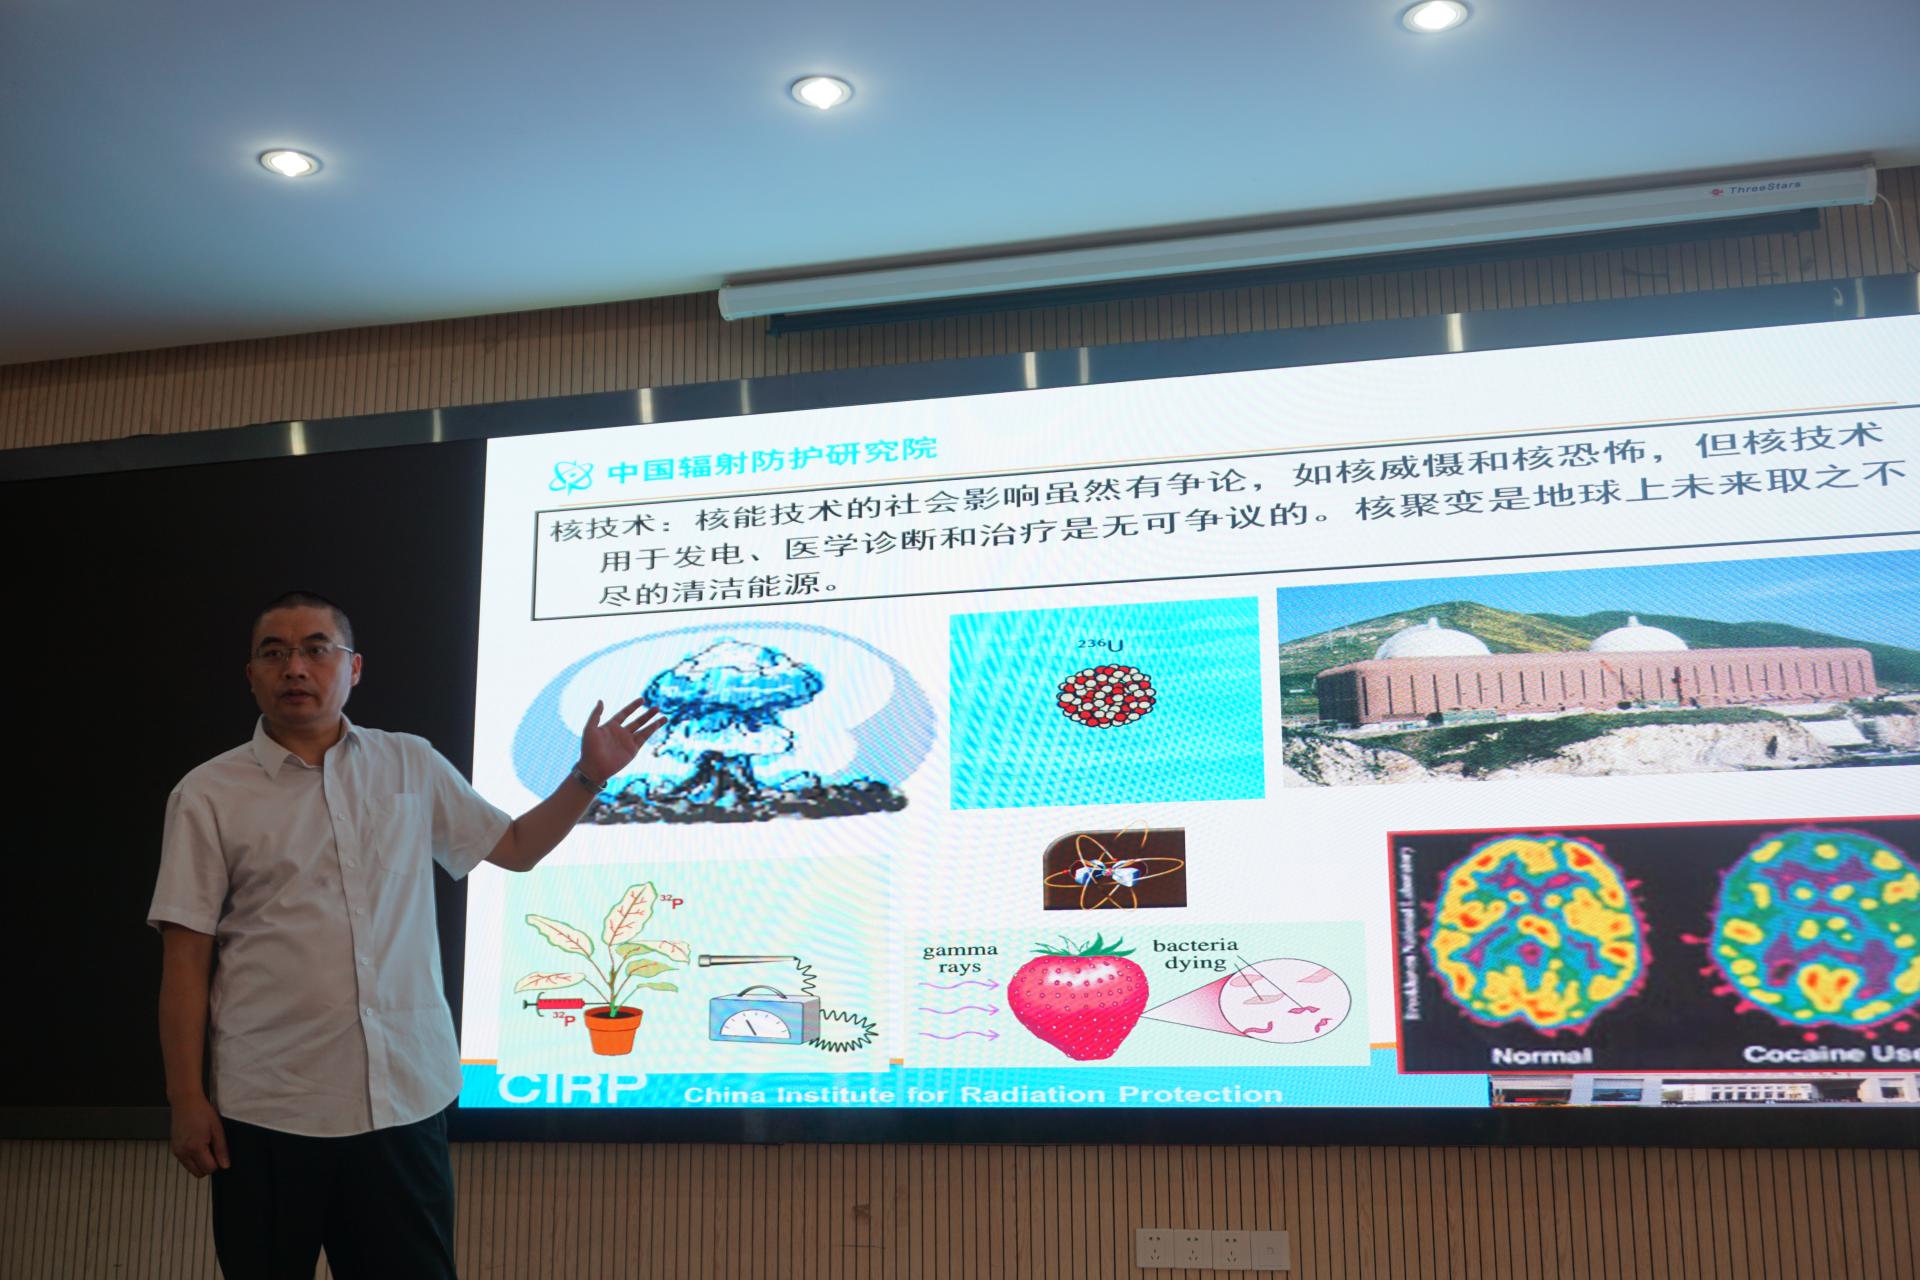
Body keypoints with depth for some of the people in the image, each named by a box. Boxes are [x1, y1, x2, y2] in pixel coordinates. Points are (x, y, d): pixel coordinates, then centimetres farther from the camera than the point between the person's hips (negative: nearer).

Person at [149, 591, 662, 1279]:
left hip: (406, 1097, 2)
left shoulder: (412, 765, 10)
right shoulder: (209, 795, 1)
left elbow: (515, 847, 19)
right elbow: (186, 958, 0)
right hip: (271, 1110, -2)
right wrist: (187, 1099, -4)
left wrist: (589, 776, 6)